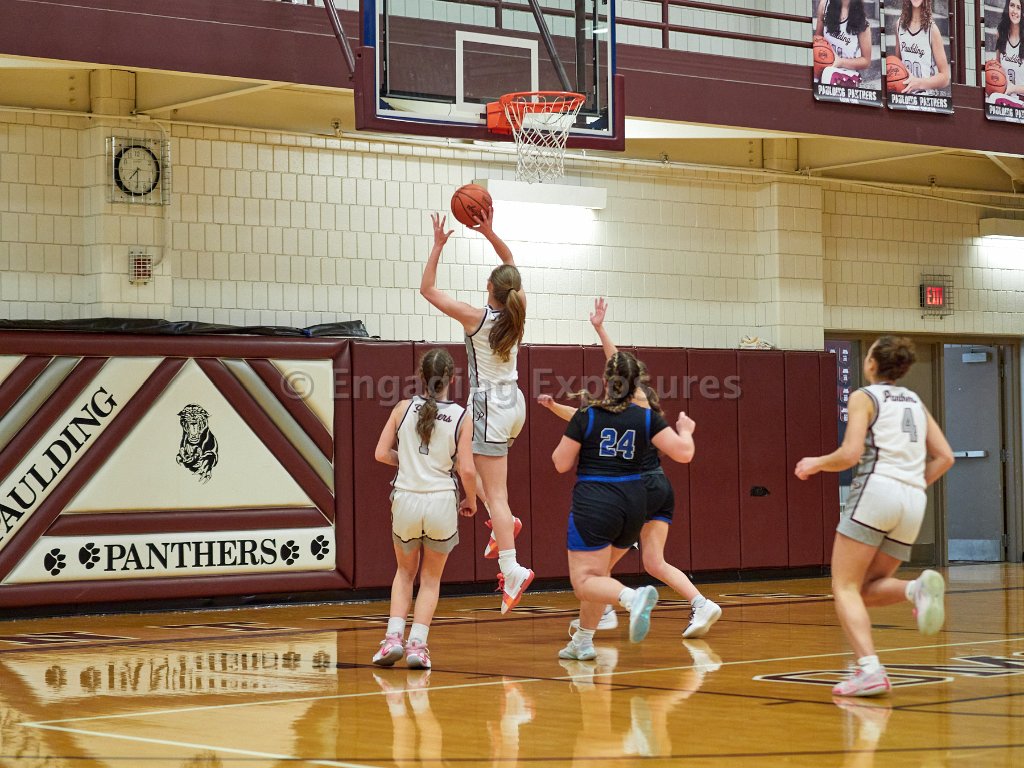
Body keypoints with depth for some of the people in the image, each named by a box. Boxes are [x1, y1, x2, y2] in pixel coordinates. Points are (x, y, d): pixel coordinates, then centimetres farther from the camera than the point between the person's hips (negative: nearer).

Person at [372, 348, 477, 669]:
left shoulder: (404, 408, -1)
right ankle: (417, 643, 3)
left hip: (406, 499, 1)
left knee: (405, 572, 23)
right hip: (441, 501, -1)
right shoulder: (460, 416, -4)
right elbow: (467, 469, -8)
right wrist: (471, 500, 9)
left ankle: (394, 636, 7)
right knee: (431, 579, 17)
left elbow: (381, 453, -1)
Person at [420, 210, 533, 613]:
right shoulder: (517, 313, 0)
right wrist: (489, 232, 7)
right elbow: (510, 263, 15)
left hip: (490, 407, -7)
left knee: (496, 494, -8)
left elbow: (428, 289, -7)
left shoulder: (476, 317, -15)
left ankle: (512, 570, -15)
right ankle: (504, 522, 17)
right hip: (514, 403, 7)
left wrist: (438, 246, -4)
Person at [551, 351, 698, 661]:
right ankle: (582, 642, 25)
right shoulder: (647, 418, 0)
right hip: (633, 504, 5)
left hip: (593, 505, -5)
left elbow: (561, 463, 0)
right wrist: (685, 430, 17)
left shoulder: (586, 417, -5)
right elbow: (684, 453, -5)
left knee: (585, 581, -6)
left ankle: (633, 598, -34)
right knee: (598, 572, 23)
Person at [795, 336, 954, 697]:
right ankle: (918, 588, -17)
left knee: (845, 587, -4)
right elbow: (944, 457, 16)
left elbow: (850, 454, -8)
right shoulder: (914, 401, 22)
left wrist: (816, 463, 8)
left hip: (876, 490, -6)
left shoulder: (864, 397, 3)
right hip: (913, 502, 6)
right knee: (868, 588, 15)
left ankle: (870, 670, -22)